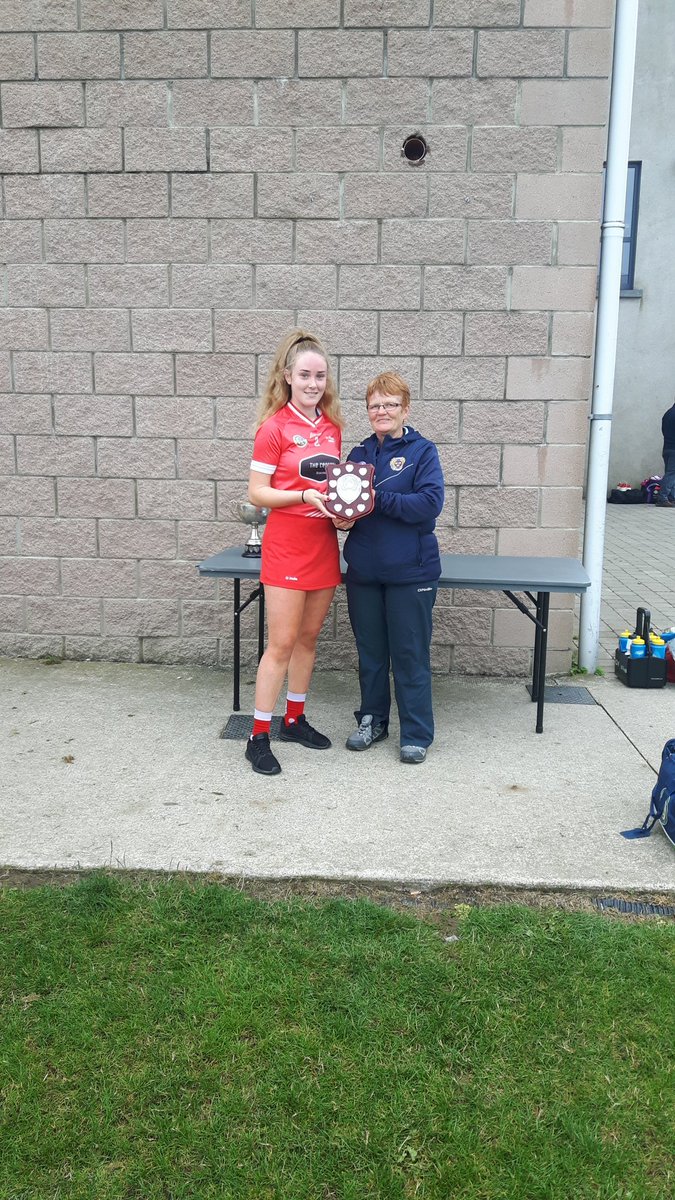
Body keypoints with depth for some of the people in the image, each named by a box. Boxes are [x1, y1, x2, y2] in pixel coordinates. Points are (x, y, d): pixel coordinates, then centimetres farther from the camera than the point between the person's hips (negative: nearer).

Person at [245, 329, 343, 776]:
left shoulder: (332, 426, 8)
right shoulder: (274, 427, -10)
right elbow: (257, 492, -10)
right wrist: (305, 496, -22)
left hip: (324, 542, 6)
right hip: (286, 544, -6)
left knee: (309, 636, 14)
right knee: (282, 642, -4)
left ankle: (295, 719, 29)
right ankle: (259, 737, 7)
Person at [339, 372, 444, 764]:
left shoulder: (422, 451, -4)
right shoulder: (359, 453, 10)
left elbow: (430, 503, -17)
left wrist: (376, 498, -22)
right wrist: (342, 517, -8)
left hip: (409, 571, -5)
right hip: (364, 570, 5)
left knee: (410, 654, 3)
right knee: (370, 651, 14)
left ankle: (418, 733, 15)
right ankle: (373, 719, 31)